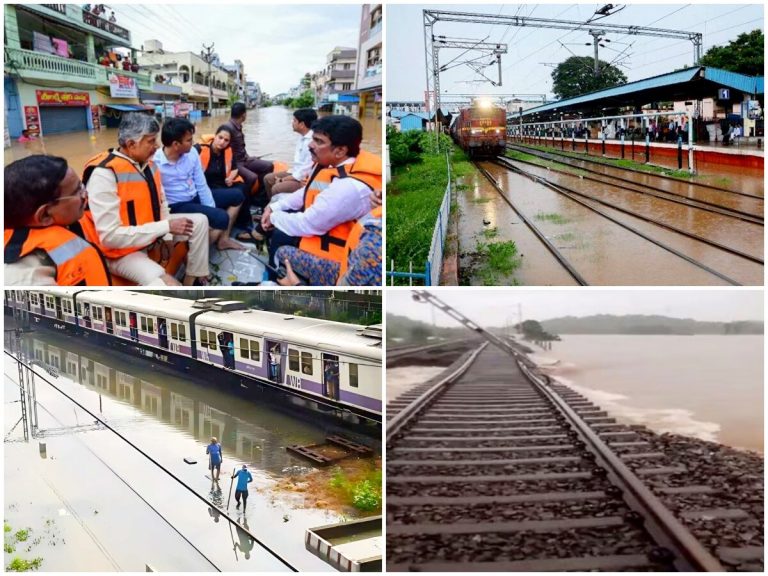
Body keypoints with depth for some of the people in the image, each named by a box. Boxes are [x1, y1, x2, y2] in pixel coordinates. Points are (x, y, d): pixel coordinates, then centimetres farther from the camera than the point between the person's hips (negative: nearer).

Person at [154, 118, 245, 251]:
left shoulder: (191, 152, -5)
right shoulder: (155, 163, -24)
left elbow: (201, 185, 2)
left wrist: (212, 209, -6)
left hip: (195, 197, 8)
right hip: (177, 206, -8)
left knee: (236, 196, 12)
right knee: (221, 218, -25)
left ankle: (223, 239, 16)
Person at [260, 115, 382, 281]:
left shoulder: (350, 187, -36)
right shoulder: (334, 163, -6)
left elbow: (308, 224, -29)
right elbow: (307, 193, 11)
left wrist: (275, 217, -13)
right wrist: (274, 208, 1)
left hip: (338, 243, -10)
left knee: (280, 235, -15)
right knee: (278, 199, 11)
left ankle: (275, 281, 10)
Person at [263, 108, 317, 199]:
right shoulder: (302, 138, 9)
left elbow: (306, 170, -24)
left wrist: (284, 179, -15)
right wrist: (284, 177, 2)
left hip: (306, 179, -10)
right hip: (297, 173, 10)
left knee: (276, 188, -24)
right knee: (268, 178, 11)